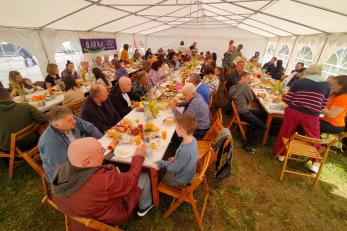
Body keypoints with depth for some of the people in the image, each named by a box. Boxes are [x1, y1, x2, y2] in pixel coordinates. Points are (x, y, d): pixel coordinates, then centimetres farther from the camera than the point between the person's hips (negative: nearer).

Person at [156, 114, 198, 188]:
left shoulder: (186, 151, -42)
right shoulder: (192, 139, -17)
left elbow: (175, 168, -26)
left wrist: (161, 163, -17)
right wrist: (175, 158, 4)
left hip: (181, 180, -7)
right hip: (185, 172, 7)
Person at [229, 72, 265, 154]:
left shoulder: (235, 86, 8)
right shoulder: (245, 86, -17)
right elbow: (251, 99, -6)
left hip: (238, 110, 10)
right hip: (243, 113, -10)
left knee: (261, 114, 24)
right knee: (262, 127, -9)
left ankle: (250, 132, 29)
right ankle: (248, 144, -3)